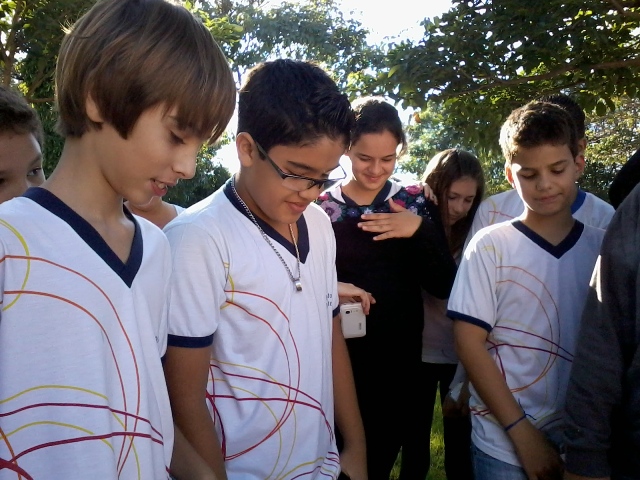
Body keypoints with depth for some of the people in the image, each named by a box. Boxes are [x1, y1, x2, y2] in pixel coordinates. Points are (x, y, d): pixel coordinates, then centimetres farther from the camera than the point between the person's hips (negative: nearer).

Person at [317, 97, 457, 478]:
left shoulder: (416, 204, 0)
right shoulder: (320, 209, -3)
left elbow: (444, 286, -4)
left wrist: (420, 231, -19)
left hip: (400, 361, 1)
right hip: (337, 360, -1)